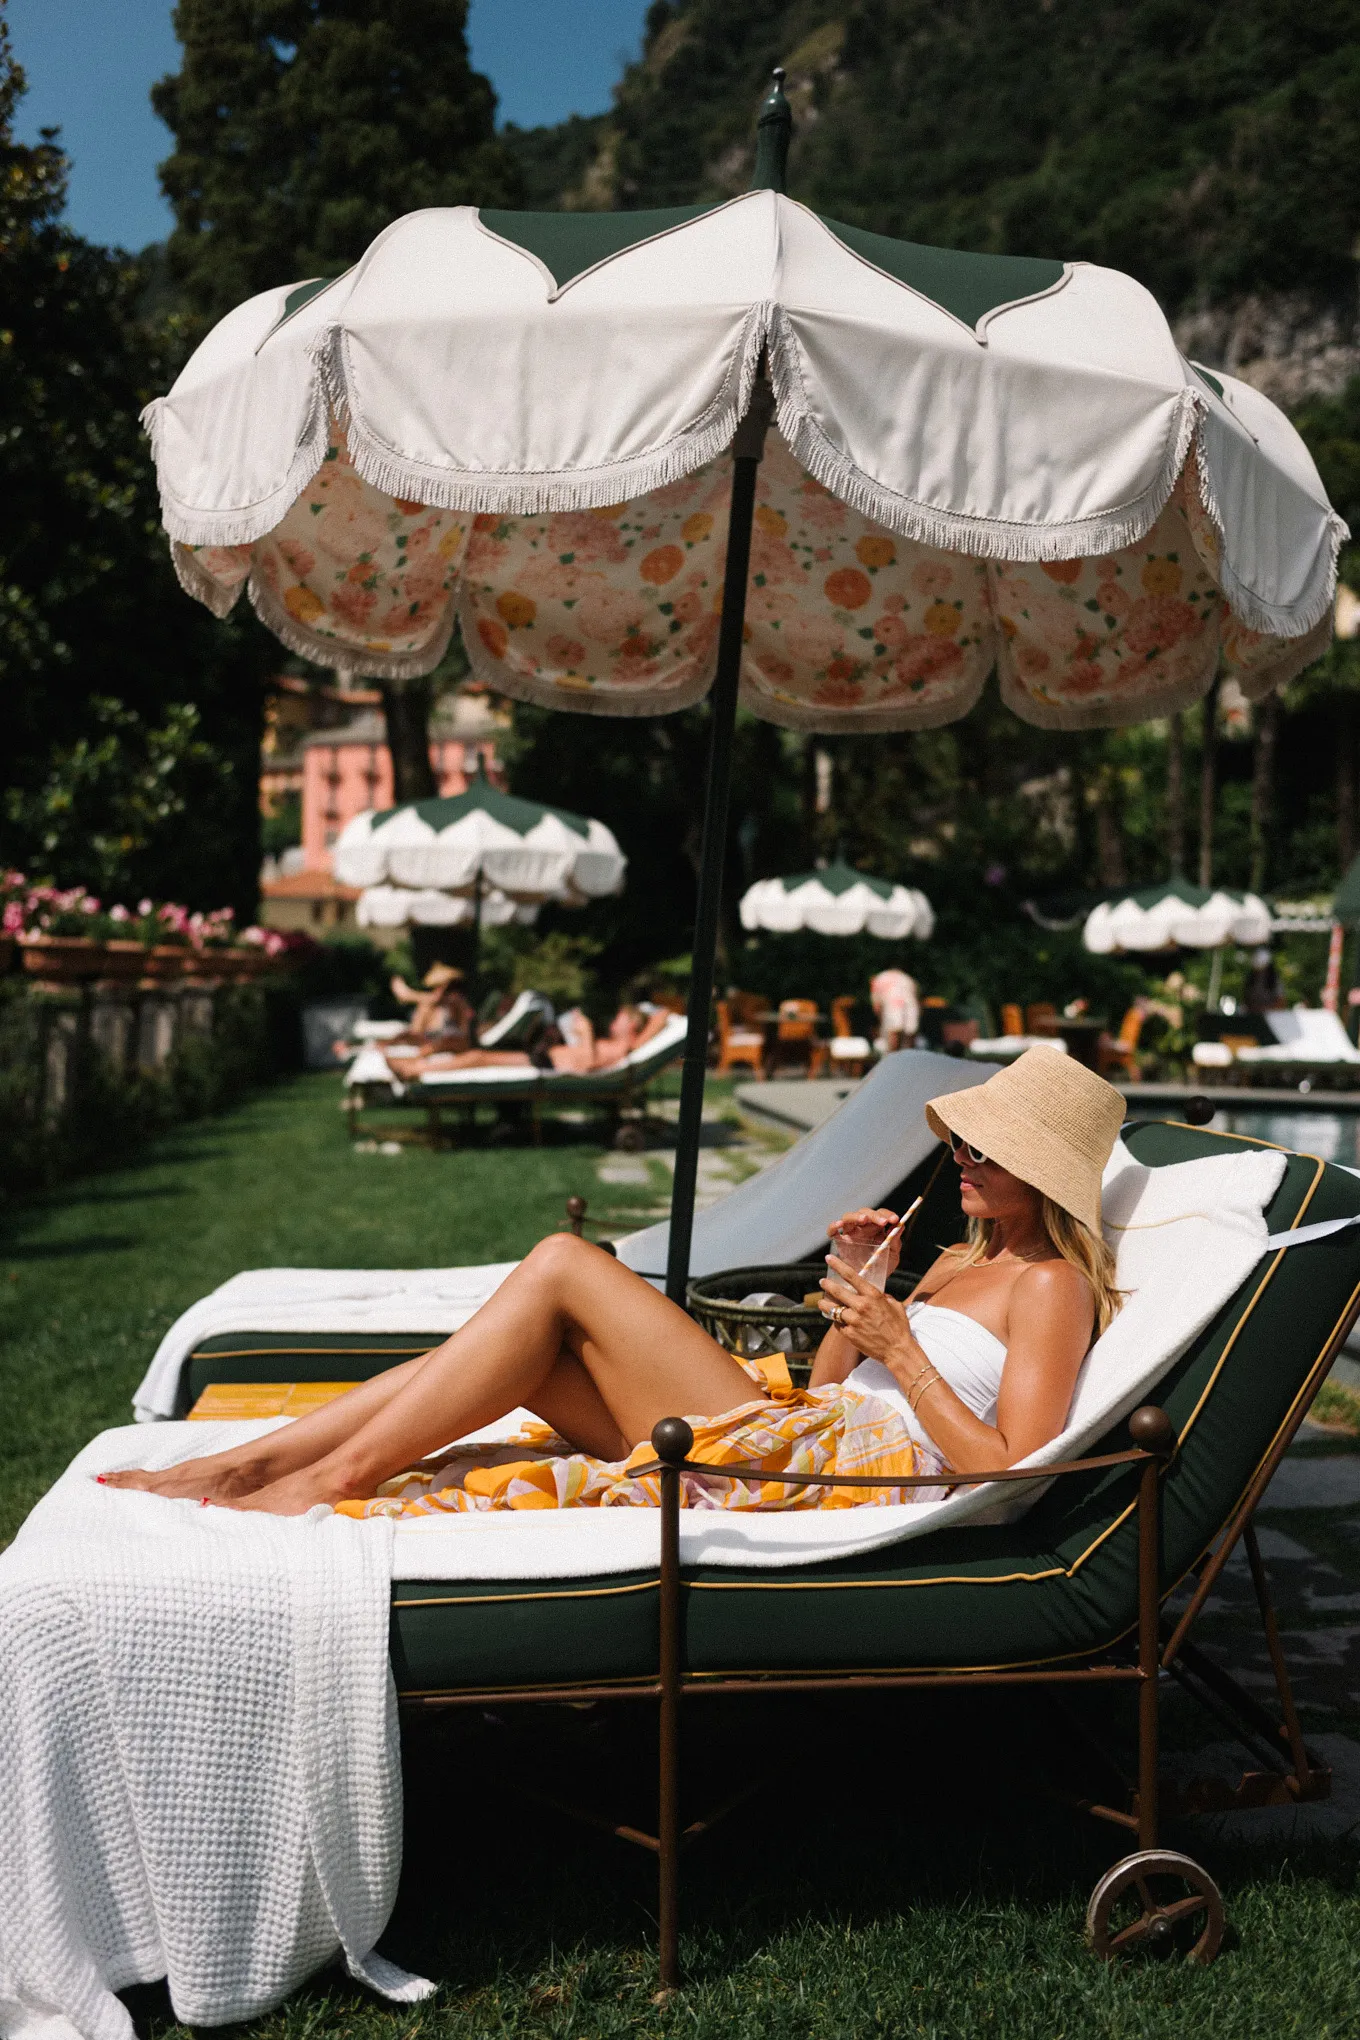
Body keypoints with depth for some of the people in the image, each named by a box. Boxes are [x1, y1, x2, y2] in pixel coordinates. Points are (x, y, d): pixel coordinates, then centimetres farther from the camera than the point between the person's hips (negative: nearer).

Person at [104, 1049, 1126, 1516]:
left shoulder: (1052, 1284, -1)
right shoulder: (966, 1258, 25)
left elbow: (1011, 1471, -13)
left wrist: (900, 1347, -13)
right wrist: (860, 1287, 7)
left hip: (828, 1472, -9)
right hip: (797, 1432, 9)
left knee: (566, 1266, -16)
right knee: (524, 1350, -5)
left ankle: (329, 1481, -13)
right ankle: (244, 1463, -4)